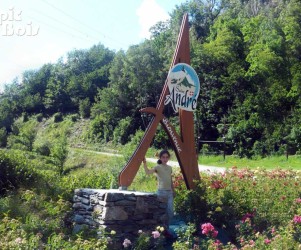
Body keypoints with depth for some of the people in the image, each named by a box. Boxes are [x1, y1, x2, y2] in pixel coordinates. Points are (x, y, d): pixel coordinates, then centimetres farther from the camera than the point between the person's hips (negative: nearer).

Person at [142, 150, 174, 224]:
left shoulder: (169, 168, 11)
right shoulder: (158, 167, -7)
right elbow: (148, 172, -25)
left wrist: (173, 191, 18)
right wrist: (145, 163, -40)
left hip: (169, 192, 5)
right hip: (161, 192, -5)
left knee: (170, 211, 3)